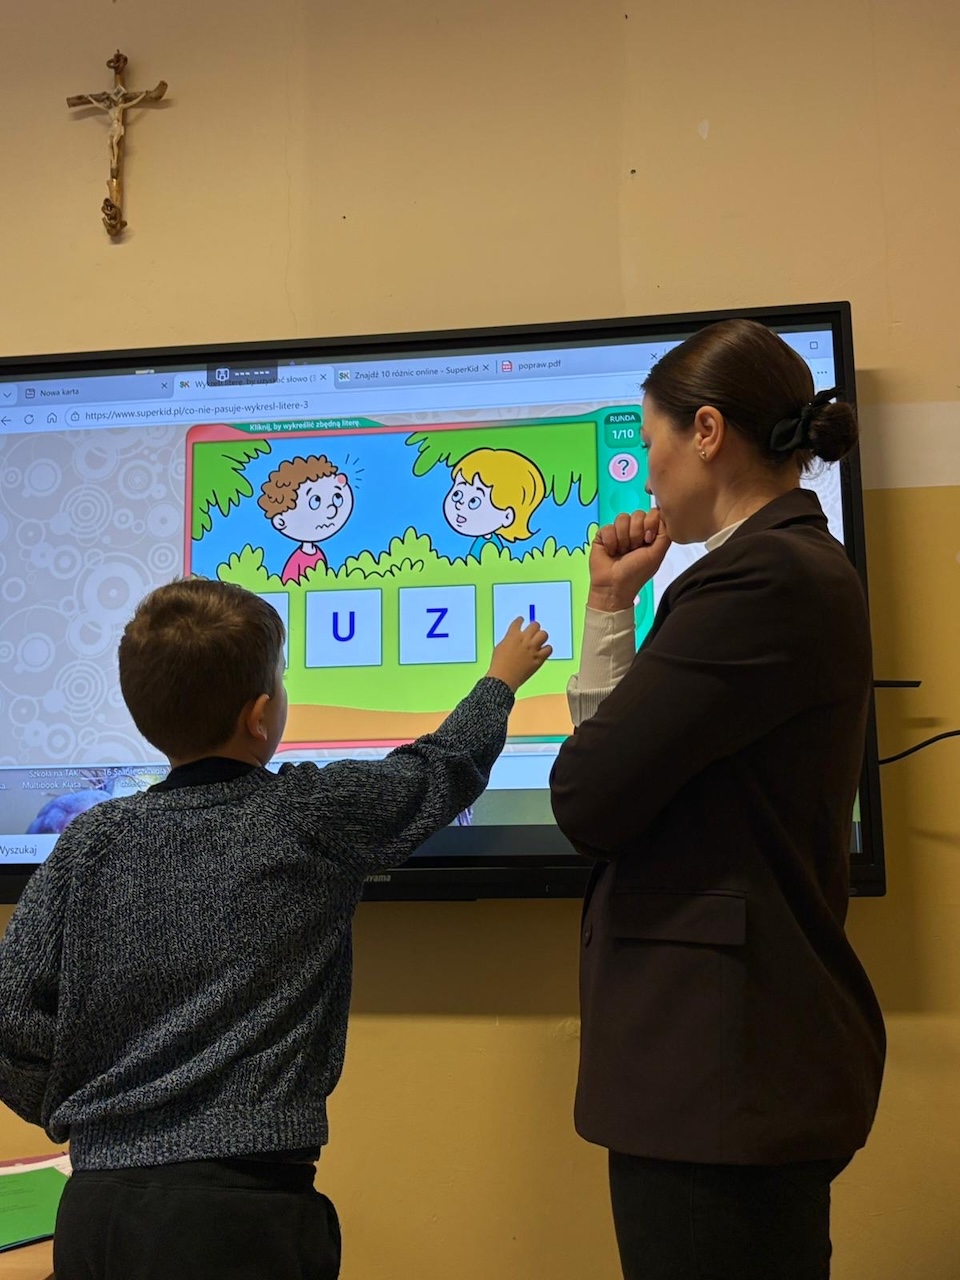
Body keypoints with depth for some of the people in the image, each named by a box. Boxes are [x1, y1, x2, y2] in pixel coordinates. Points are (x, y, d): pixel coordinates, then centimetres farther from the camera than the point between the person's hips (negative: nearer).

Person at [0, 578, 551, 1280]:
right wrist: (501, 678, 28)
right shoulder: (314, 816, -7)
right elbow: (443, 767, 9)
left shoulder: (89, 841, 0)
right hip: (239, 1214, -4)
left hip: (96, 1204, 4)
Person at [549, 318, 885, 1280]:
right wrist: (613, 609, 9)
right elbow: (649, 768, 14)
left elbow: (588, 800, -19)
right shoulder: (803, 567, 14)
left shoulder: (758, 578, -19)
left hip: (721, 1064, -10)